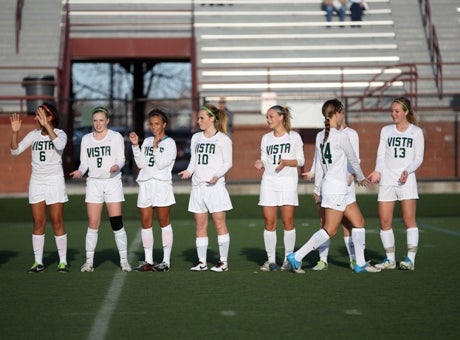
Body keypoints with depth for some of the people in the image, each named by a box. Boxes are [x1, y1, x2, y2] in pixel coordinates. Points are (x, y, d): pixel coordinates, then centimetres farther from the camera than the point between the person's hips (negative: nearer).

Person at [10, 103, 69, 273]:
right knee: (38, 223, 3)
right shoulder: (33, 135, 7)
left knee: (57, 222, -3)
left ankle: (63, 261, 4)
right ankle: (38, 262, 7)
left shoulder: (60, 133, -4)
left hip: (55, 182, -4)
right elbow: (15, 150, 3)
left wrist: (47, 125, -32)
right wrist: (15, 132, -12)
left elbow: (60, 145, -27)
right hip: (36, 181, 4)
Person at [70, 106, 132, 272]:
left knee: (117, 222, -7)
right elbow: (84, 162, 11)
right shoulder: (86, 139, 10)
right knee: (93, 223, -2)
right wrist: (80, 171, -10)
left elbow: (121, 159, -2)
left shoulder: (116, 137, 2)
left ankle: (124, 260, 1)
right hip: (94, 182, 2)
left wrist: (117, 166, -24)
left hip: (112, 182, -2)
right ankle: (89, 261, 5)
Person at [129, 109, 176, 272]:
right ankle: (148, 261, 10)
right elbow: (141, 163, 8)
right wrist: (135, 145, 0)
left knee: (164, 222, -2)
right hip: (145, 184, 5)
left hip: (161, 185, -5)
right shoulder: (147, 141, 16)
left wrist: (156, 146, -17)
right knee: (145, 223, 4)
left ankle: (166, 261, 1)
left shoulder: (170, 143, 0)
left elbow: (161, 164, -10)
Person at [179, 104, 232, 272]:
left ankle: (224, 261, 2)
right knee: (200, 225, 6)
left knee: (219, 223, -3)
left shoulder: (223, 139, -2)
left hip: (215, 186, -5)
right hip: (197, 186, 5)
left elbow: (227, 162, -3)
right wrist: (189, 171, -1)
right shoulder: (196, 138, 14)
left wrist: (217, 175, -19)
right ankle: (202, 261, 10)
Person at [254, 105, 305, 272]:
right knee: (269, 222, -1)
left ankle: (288, 259, 6)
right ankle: (271, 260, 5)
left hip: (288, 183, -3)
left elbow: (300, 160, 2)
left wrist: (286, 162, -16)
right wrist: (260, 164, -8)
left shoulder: (294, 137, 2)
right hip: (268, 182, 3)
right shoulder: (266, 138, 12)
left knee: (288, 221, -3)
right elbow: (264, 159, 14)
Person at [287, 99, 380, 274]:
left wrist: (317, 189, 19)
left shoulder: (320, 136, 7)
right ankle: (297, 256, -5)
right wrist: (361, 177, 18)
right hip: (336, 189, -9)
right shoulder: (341, 137, -14)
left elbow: (318, 164, 12)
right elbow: (353, 160, 0)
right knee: (330, 230, -5)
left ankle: (360, 263, 15)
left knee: (359, 221, 12)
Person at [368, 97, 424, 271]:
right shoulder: (386, 130, 13)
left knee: (409, 219, -10)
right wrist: (378, 171, -8)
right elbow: (381, 154, 10)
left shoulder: (416, 132, 6)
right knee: (384, 221, -2)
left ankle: (410, 259, -7)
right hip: (386, 179, 3)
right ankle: (390, 259, 8)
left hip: (406, 179, -3)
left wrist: (408, 171, -15)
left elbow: (418, 157, 2)